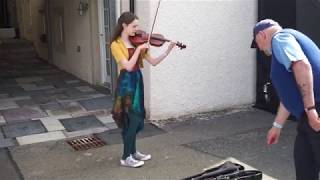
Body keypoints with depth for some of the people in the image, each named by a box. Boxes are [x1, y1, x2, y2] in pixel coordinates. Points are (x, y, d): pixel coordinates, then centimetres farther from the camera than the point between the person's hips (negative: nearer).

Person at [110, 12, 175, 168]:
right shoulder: (116, 45, -11)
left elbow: (153, 62, 4)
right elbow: (128, 66, -21)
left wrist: (168, 51, -7)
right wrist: (139, 49, -22)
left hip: (137, 81, 7)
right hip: (126, 83, -7)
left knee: (136, 118, 14)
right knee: (132, 119, -5)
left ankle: (133, 152, 28)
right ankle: (126, 157, 7)